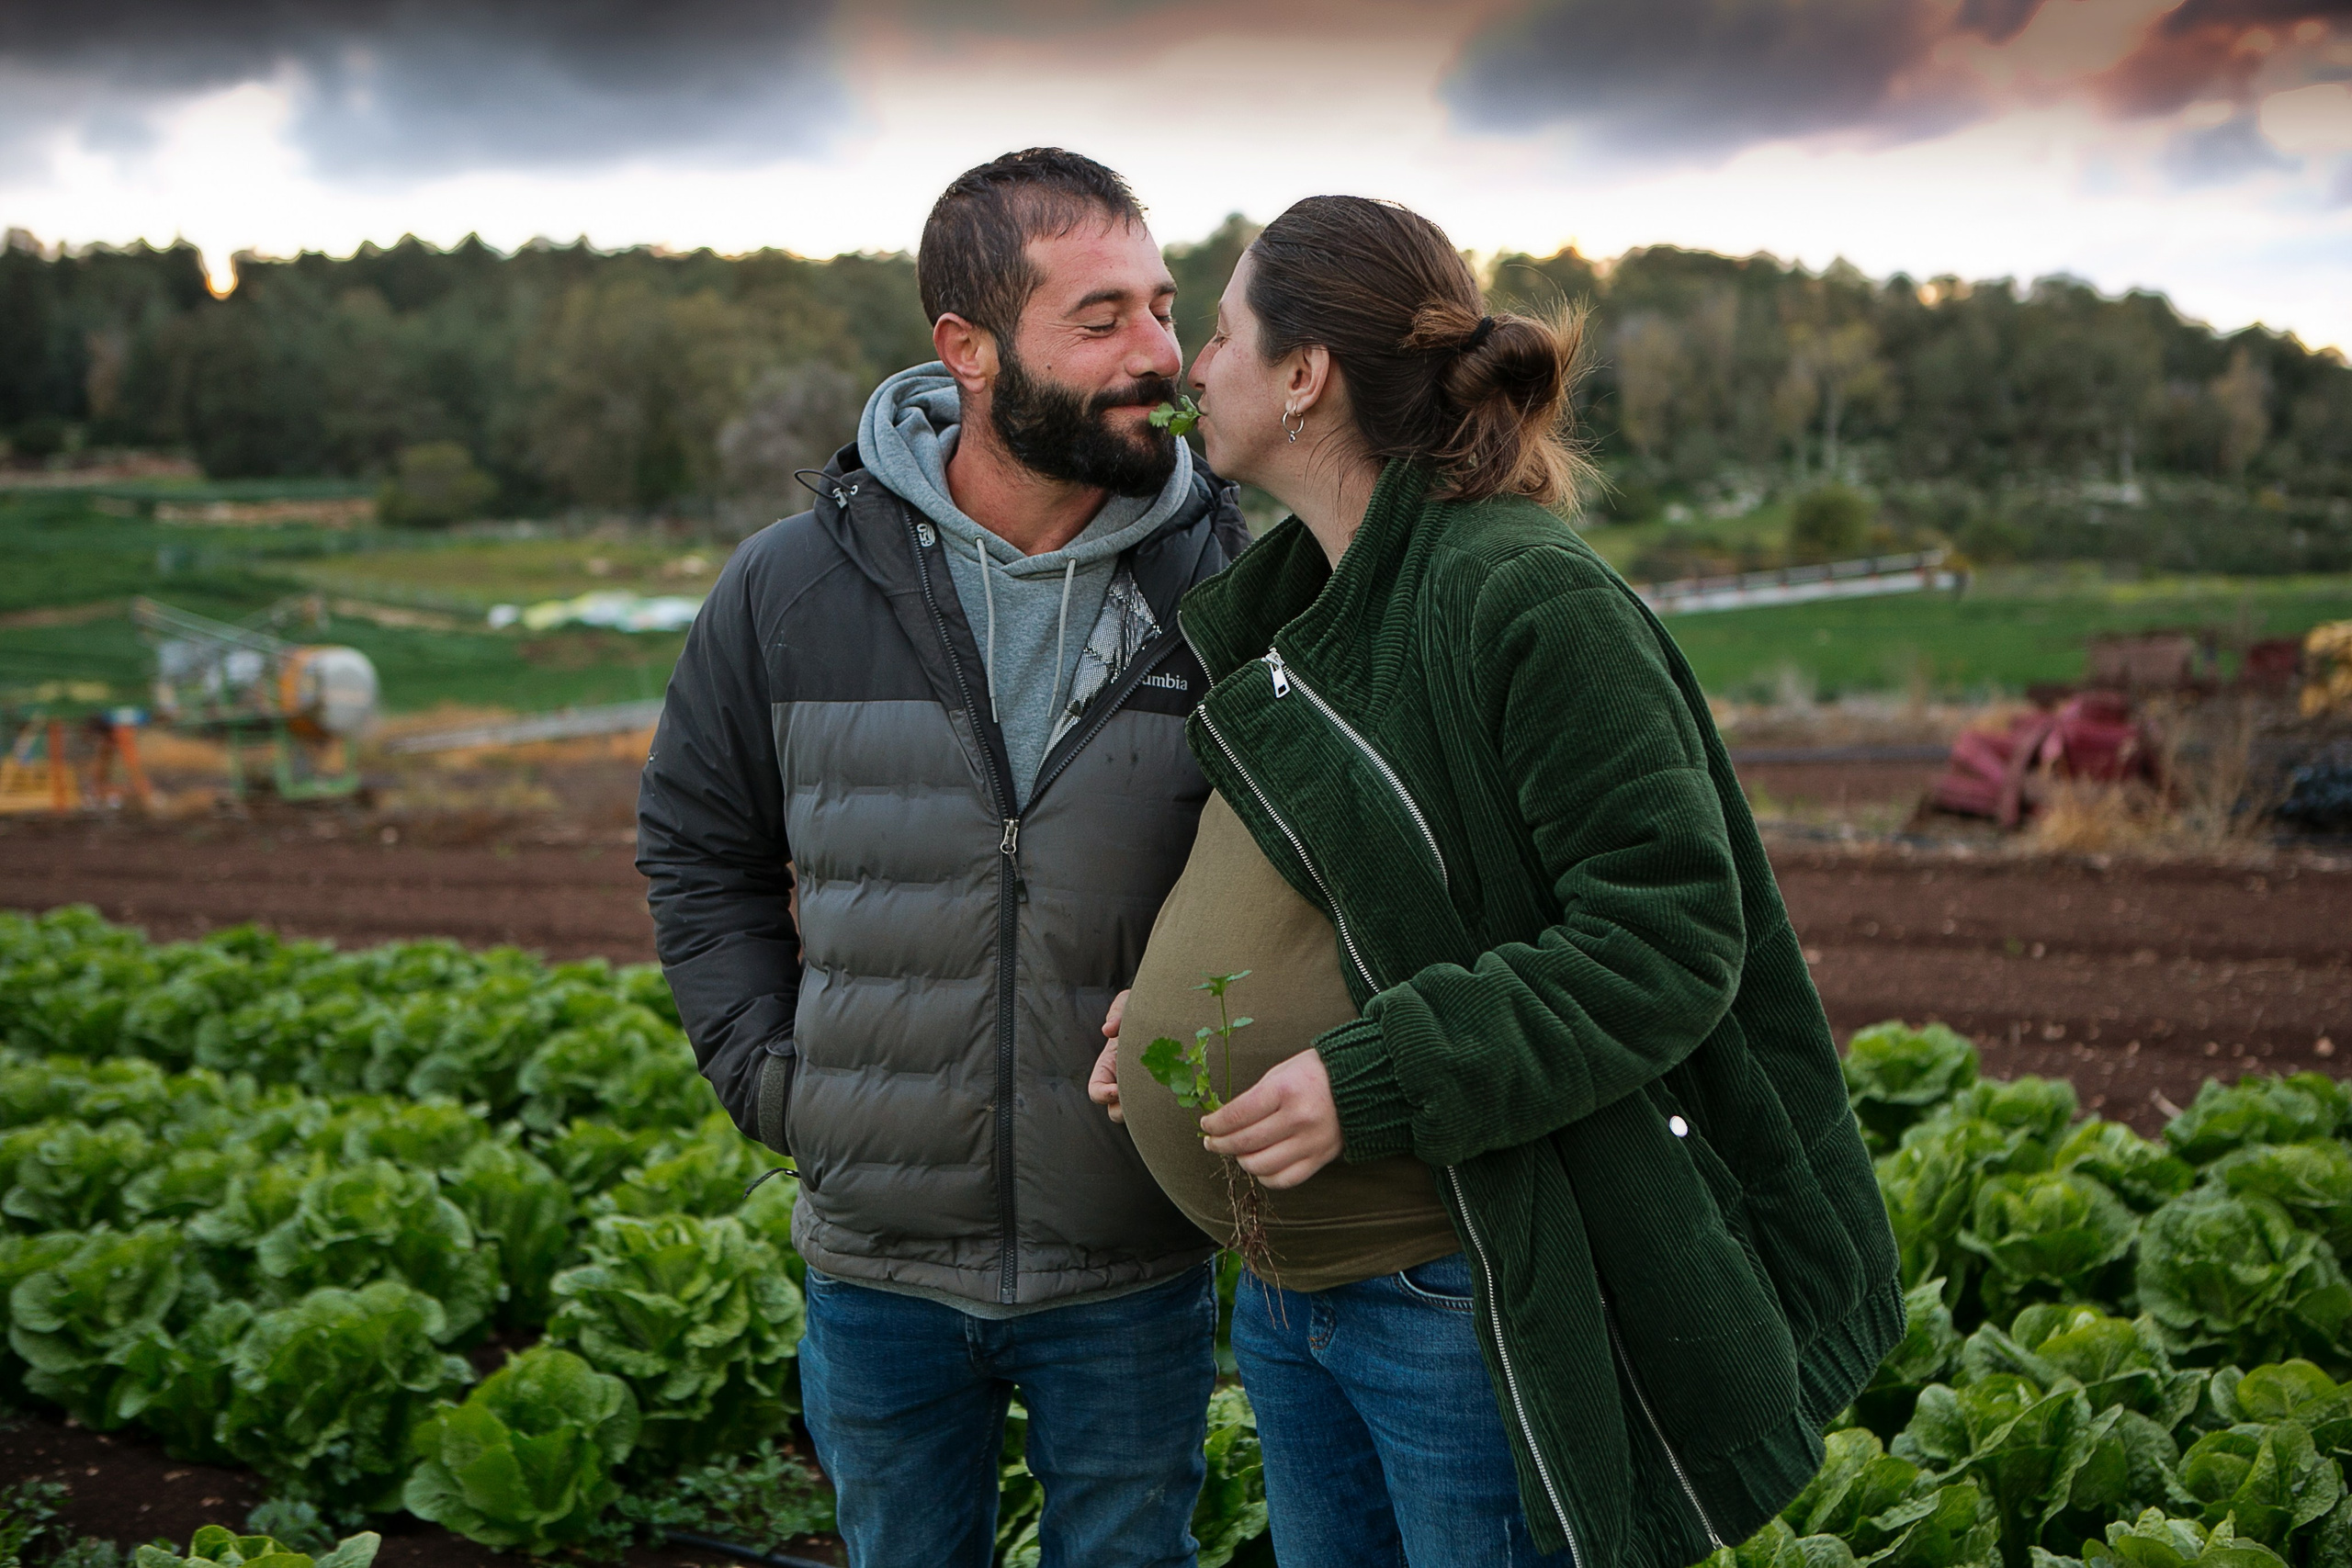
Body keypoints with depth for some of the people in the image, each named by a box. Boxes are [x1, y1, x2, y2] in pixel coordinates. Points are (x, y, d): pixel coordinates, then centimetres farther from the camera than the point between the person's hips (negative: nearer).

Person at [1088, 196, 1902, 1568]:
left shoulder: (1528, 599, -18)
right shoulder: (1285, 608, 9)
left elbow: (1669, 938, -20)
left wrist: (1375, 1077, -25)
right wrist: (1174, 1002, 3)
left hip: (1470, 1308, -8)